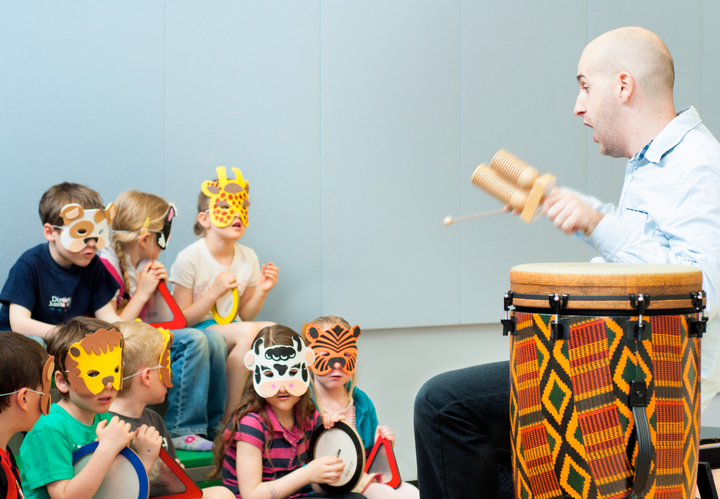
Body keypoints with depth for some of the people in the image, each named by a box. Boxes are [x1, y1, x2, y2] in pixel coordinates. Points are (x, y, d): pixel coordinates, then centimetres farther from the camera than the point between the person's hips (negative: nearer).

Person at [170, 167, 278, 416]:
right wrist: (214, 292, -22)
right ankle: (230, 412, -24)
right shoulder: (189, 259, -12)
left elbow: (245, 315, 12)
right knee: (247, 332, -33)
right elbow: (180, 320, -11)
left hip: (230, 332, 6)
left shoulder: (248, 258, 6)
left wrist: (261, 291, -7)